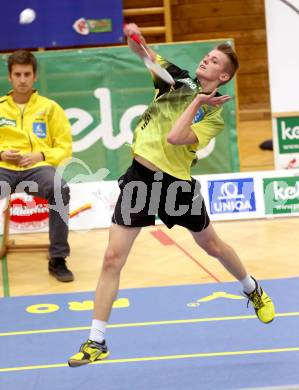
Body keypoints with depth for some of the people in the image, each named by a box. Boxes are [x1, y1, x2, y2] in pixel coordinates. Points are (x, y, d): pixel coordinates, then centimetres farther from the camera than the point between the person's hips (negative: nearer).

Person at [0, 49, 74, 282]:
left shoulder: (49, 108, 14)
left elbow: (65, 147, 10)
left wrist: (40, 155, -8)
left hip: (38, 167, -1)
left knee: (60, 189, -36)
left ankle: (58, 259, -24)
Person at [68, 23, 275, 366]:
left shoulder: (213, 117, -7)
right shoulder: (179, 79, 4)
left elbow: (174, 138, -24)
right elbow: (141, 51, 1)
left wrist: (197, 102, -16)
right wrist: (133, 35, -20)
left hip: (176, 183, -2)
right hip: (140, 175, 2)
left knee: (211, 245, 19)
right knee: (112, 258, -6)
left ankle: (253, 290, 50)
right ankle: (96, 342, 0)